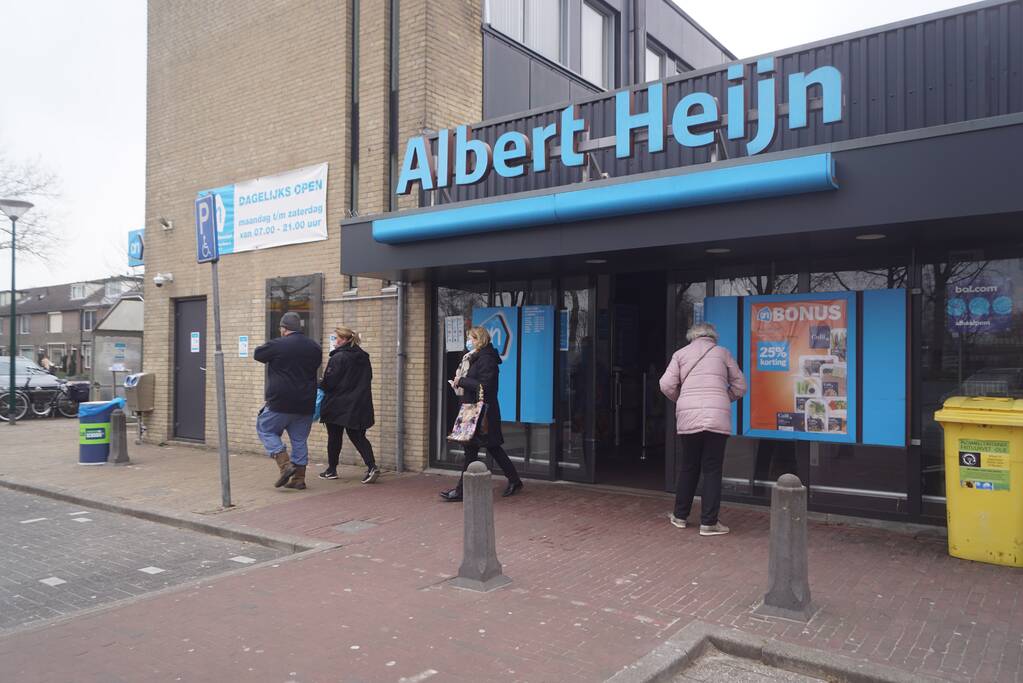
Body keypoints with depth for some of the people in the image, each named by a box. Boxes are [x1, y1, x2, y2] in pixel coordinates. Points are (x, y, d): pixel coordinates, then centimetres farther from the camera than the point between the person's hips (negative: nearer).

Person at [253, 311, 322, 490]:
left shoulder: (277, 345, -10)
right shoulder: (314, 347, 6)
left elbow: (257, 354, 7)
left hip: (281, 403, -5)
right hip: (306, 404, 5)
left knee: (265, 429, 12)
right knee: (299, 439, 12)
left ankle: (285, 464, -3)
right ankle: (299, 478, 13)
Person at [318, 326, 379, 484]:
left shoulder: (338, 358, -14)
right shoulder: (364, 358, 7)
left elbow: (329, 382, -15)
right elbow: (368, 379, 13)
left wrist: (320, 384, 5)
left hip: (338, 406, -6)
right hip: (359, 406, 6)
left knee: (334, 437, 10)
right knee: (358, 436, 8)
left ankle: (332, 470, 21)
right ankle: (372, 466, -8)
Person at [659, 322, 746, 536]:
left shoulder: (681, 353, 12)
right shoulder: (722, 353, 11)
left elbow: (666, 385, 2)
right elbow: (740, 386, 12)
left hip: (688, 418, 2)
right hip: (717, 418, -1)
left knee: (689, 468, 15)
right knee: (712, 470, 4)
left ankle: (680, 516, 24)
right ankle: (708, 523, 5)